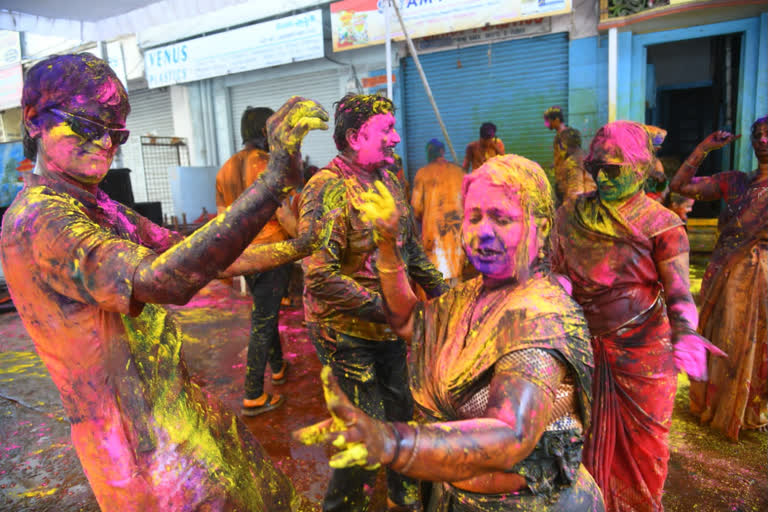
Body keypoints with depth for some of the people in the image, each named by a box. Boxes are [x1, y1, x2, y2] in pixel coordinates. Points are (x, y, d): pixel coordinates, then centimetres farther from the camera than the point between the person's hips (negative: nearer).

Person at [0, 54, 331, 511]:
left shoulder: (103, 210, 7)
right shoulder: (39, 218, -23)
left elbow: (188, 254, 9)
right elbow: (160, 278, -40)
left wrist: (291, 249, 6)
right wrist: (277, 174, -44)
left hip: (176, 401, 9)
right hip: (137, 436, -8)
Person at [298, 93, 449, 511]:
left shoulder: (387, 181, 4)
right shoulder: (327, 189, -21)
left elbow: (410, 248, 13)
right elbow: (321, 277, -27)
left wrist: (442, 292, 5)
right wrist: (389, 310, -26)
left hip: (388, 327, 8)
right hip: (346, 332, -7)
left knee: (400, 412, 21)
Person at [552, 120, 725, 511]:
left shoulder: (661, 225, -11)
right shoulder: (570, 216, -2)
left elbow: (679, 293, -20)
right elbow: (557, 278, 4)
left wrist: (685, 334, -38)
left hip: (642, 350, -2)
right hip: (585, 346, 3)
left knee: (643, 444, 15)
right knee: (589, 438, 18)